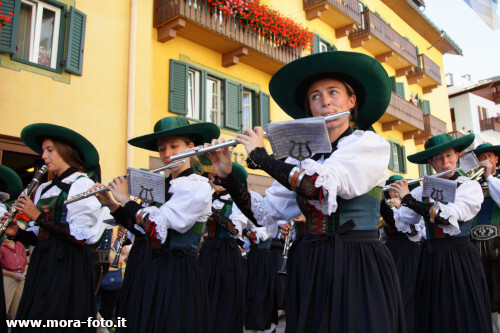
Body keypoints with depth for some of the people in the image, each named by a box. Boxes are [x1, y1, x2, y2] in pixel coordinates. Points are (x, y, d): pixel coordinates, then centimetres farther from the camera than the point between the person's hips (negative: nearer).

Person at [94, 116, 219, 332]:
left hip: (179, 274, -7)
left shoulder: (198, 186, -13)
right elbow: (138, 225, 13)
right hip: (151, 270, 7)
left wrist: (125, 200, -9)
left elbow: (157, 224, -21)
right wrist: (110, 203, 3)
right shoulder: (161, 186, 9)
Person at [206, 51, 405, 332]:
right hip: (309, 269, 4)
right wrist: (227, 176, -3)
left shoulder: (371, 144, -6)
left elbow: (318, 185, -23)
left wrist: (260, 156, -12)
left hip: (359, 268, -4)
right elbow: (264, 215, 8)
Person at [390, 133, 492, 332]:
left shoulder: (470, 186, -4)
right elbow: (401, 221, 4)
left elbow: (446, 216, -20)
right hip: (430, 258, 3)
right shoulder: (423, 190, 6)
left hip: (460, 260, -3)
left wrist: (408, 198, -18)